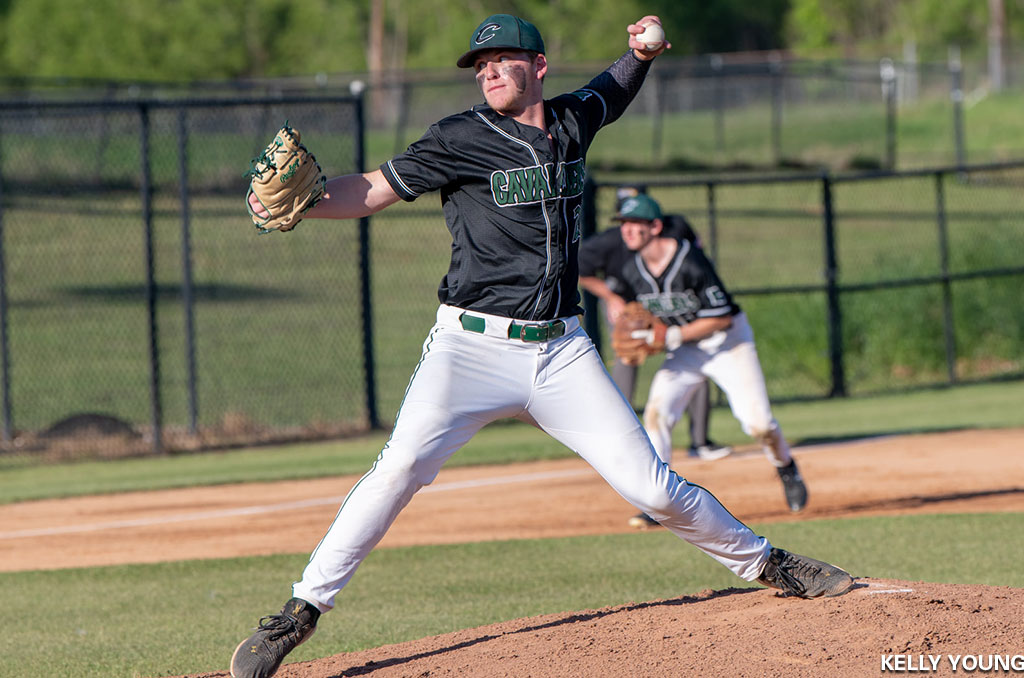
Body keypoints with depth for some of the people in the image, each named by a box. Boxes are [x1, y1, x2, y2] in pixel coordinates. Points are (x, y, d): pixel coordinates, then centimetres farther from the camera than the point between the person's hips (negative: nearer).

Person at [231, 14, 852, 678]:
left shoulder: (573, 121, 10)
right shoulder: (460, 139, -4)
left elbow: (615, 89, 32)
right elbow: (371, 190, -8)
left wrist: (642, 53, 10)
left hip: (562, 352, 3)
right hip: (472, 345, -3)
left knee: (651, 486, 1)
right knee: (401, 467, -23)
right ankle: (302, 611, -17)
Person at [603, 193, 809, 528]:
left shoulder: (691, 262, -26)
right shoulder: (632, 271, -8)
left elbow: (722, 318, -23)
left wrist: (671, 337, -27)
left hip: (728, 340, -5)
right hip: (684, 350, 5)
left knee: (757, 422, -11)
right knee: (657, 411, -17)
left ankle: (786, 469, 22)